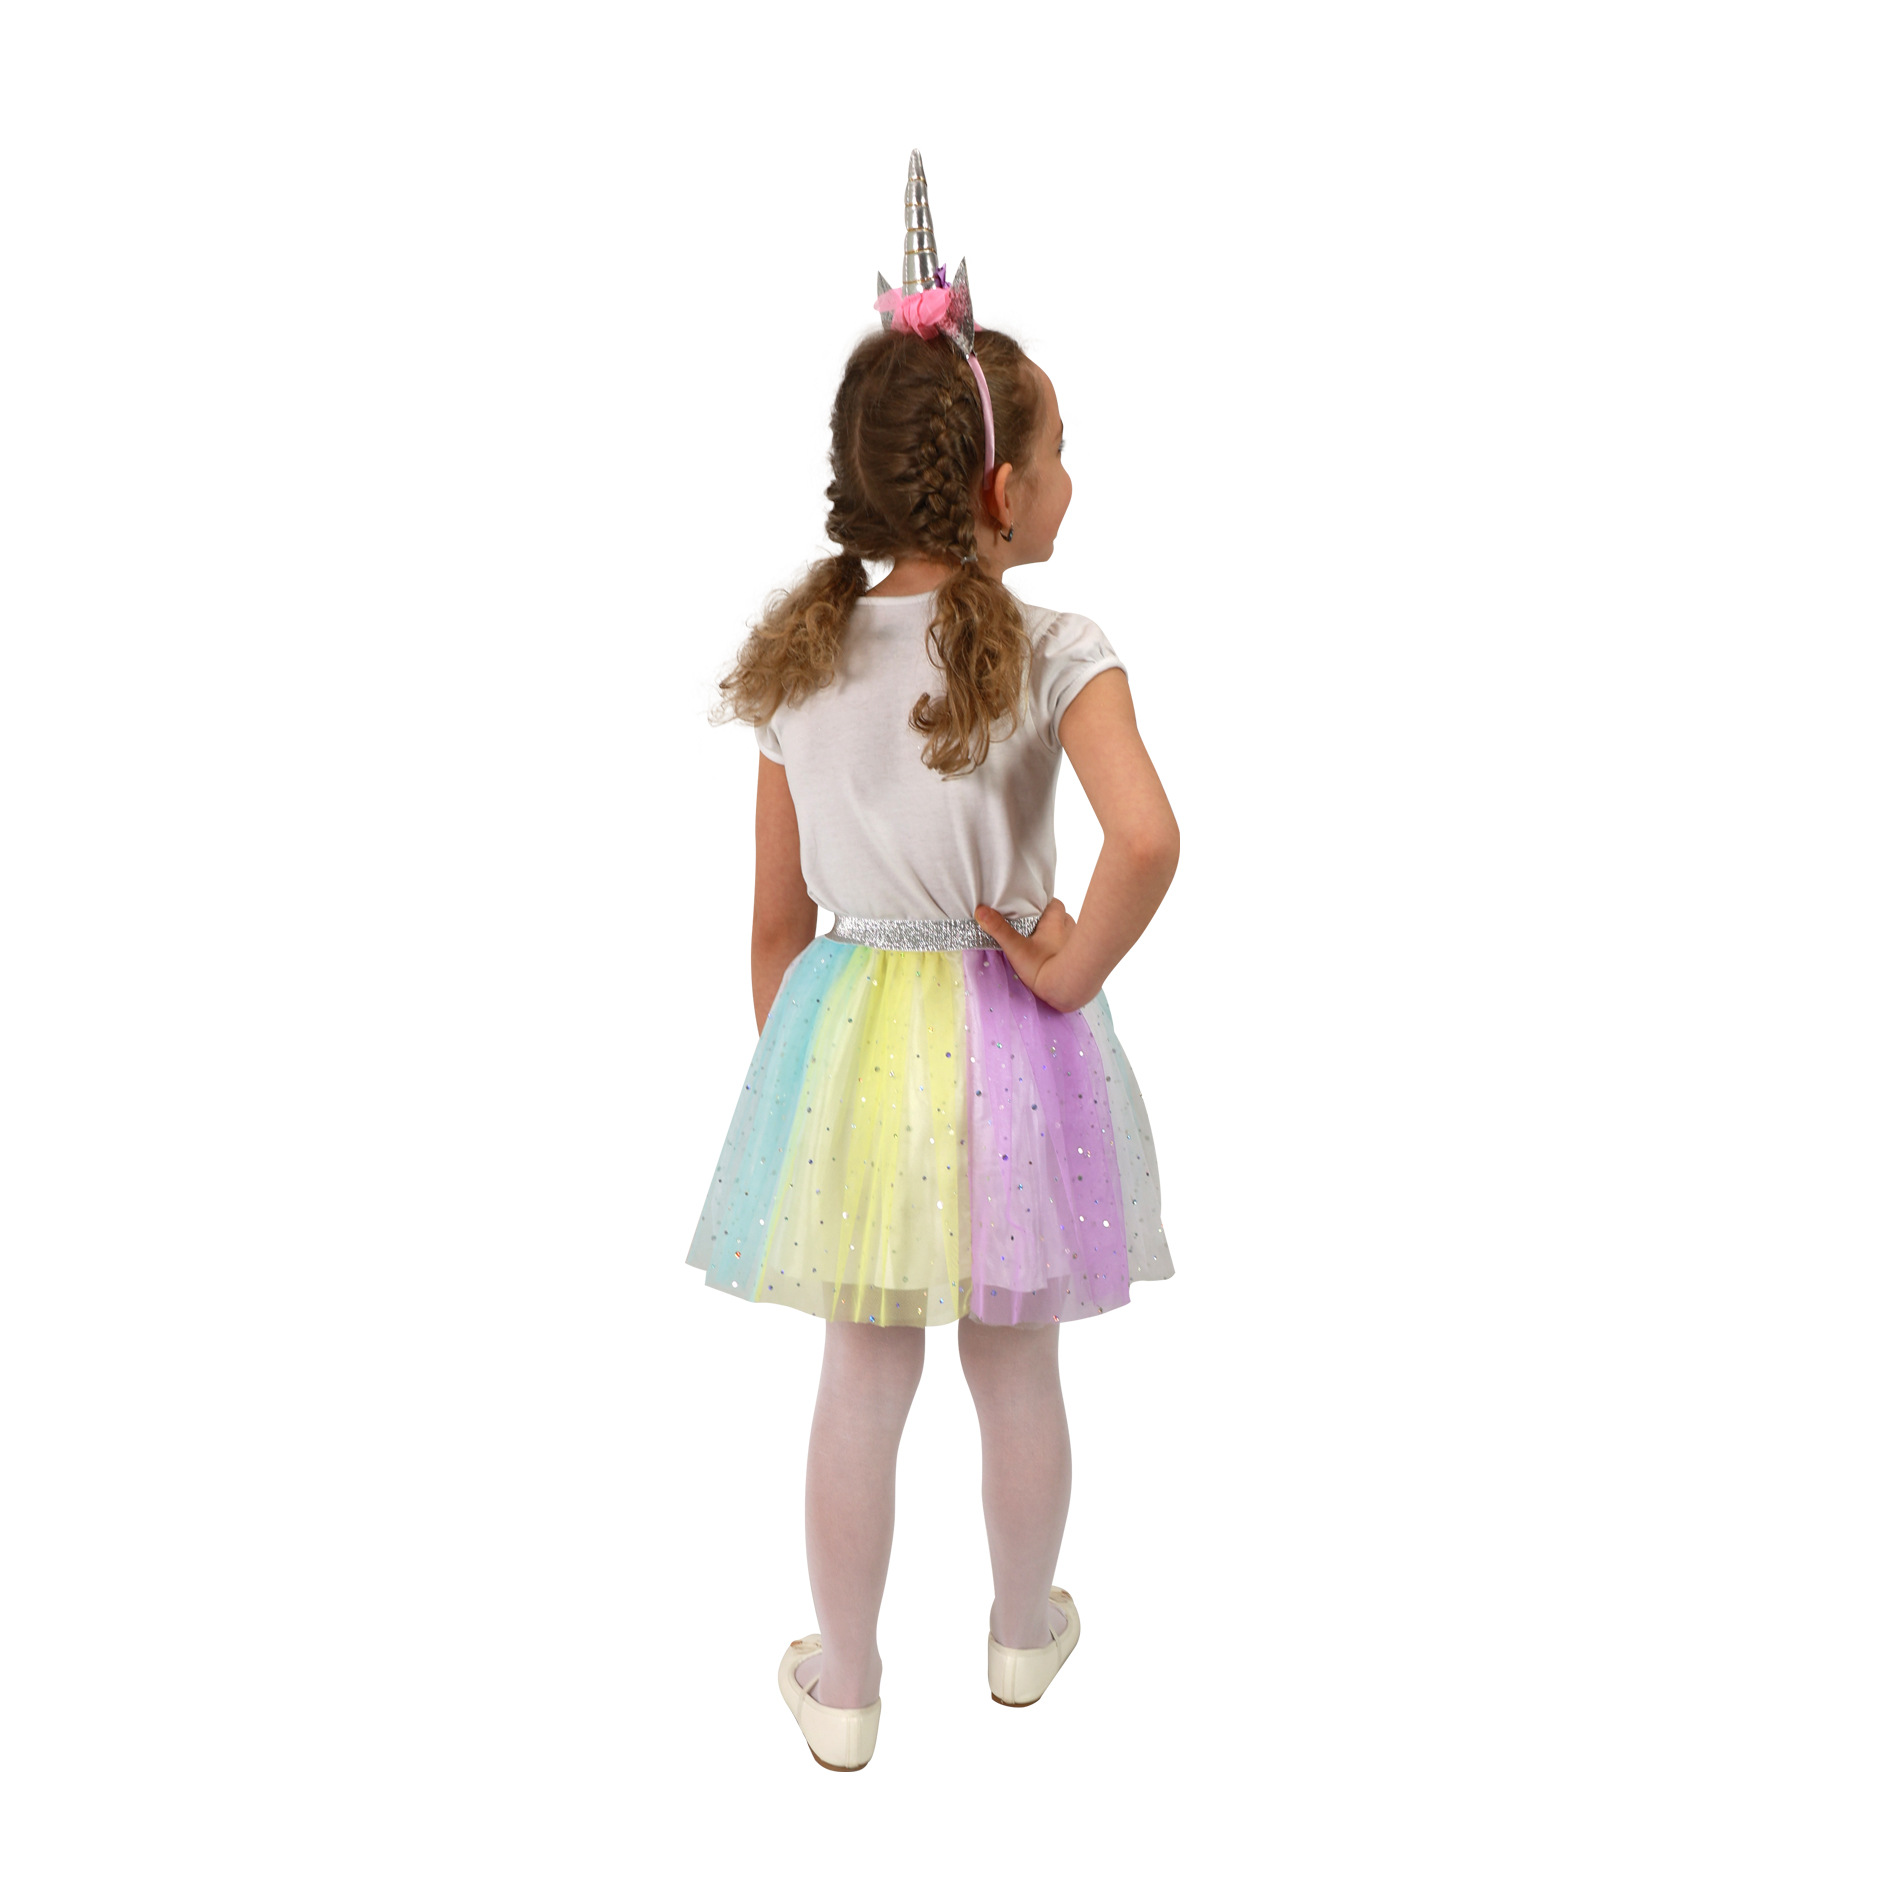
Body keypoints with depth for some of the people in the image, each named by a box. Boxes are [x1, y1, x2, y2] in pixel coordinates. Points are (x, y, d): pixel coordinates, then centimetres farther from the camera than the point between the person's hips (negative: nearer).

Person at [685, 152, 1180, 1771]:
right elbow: (1147, 839, -30)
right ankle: (1024, 1634, 41)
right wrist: (1073, 969, -14)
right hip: (1004, 1034, -2)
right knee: (1015, 1369, 18)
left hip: (847, 1028, 2)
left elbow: (779, 919, 3)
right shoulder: (1055, 652, -13)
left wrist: (794, 1063, 15)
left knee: (862, 1378, 15)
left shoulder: (799, 661, -2)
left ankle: (844, 1686, 30)